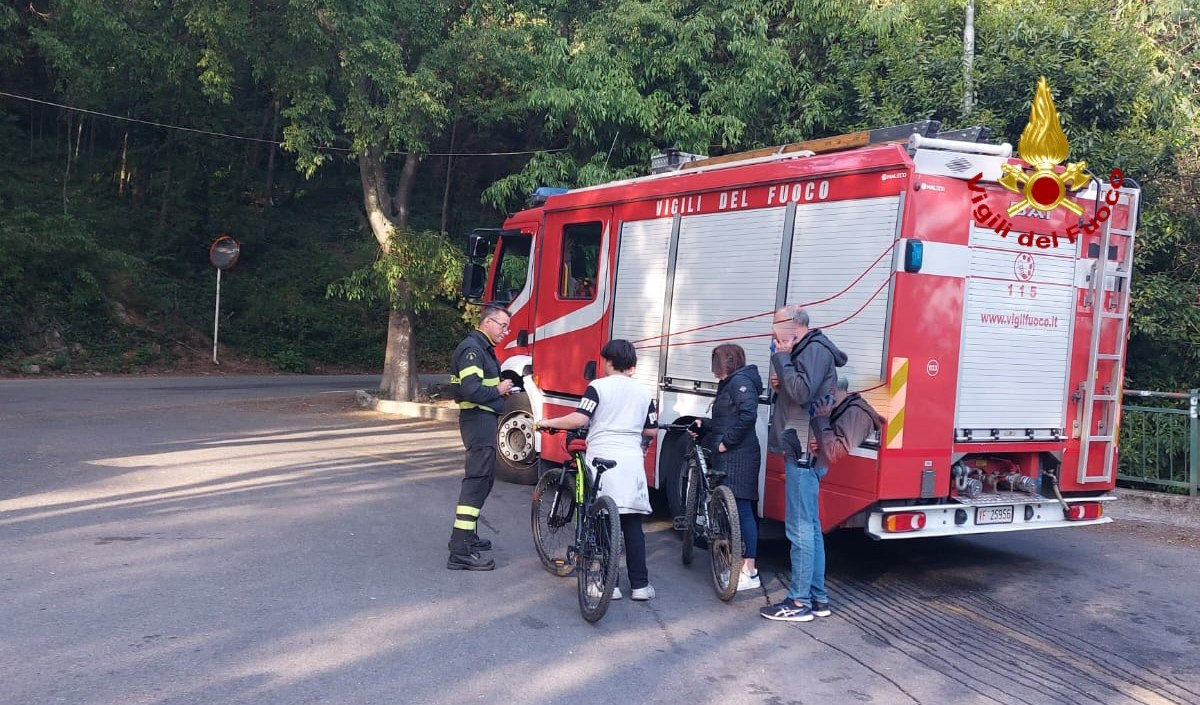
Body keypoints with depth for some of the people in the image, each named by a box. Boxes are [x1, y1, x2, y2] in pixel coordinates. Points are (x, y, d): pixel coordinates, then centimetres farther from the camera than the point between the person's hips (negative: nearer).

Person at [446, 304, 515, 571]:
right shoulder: (472, 348, -16)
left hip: (484, 420, 11)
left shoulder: (484, 348, 17)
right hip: (478, 420, -11)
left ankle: (465, 536, 31)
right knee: (476, 480, -13)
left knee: (484, 478, 19)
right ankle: (460, 552, -15)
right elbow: (471, 389, -27)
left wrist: (502, 389, 10)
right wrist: (498, 391, -12)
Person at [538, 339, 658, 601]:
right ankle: (640, 584, 8)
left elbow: (579, 419, -13)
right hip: (632, 461, 3)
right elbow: (652, 431, 12)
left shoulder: (599, 386, -2)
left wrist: (548, 422, 0)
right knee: (633, 525, 7)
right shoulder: (642, 392, 11)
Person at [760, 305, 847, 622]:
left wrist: (782, 359, -15)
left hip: (805, 450, -11)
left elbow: (803, 392, -24)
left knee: (800, 527, -7)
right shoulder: (806, 349, 20)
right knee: (810, 525, 14)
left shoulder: (815, 349, -12)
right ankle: (817, 597, 21)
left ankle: (800, 602, -3)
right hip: (802, 449, 11)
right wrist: (781, 384, 7)